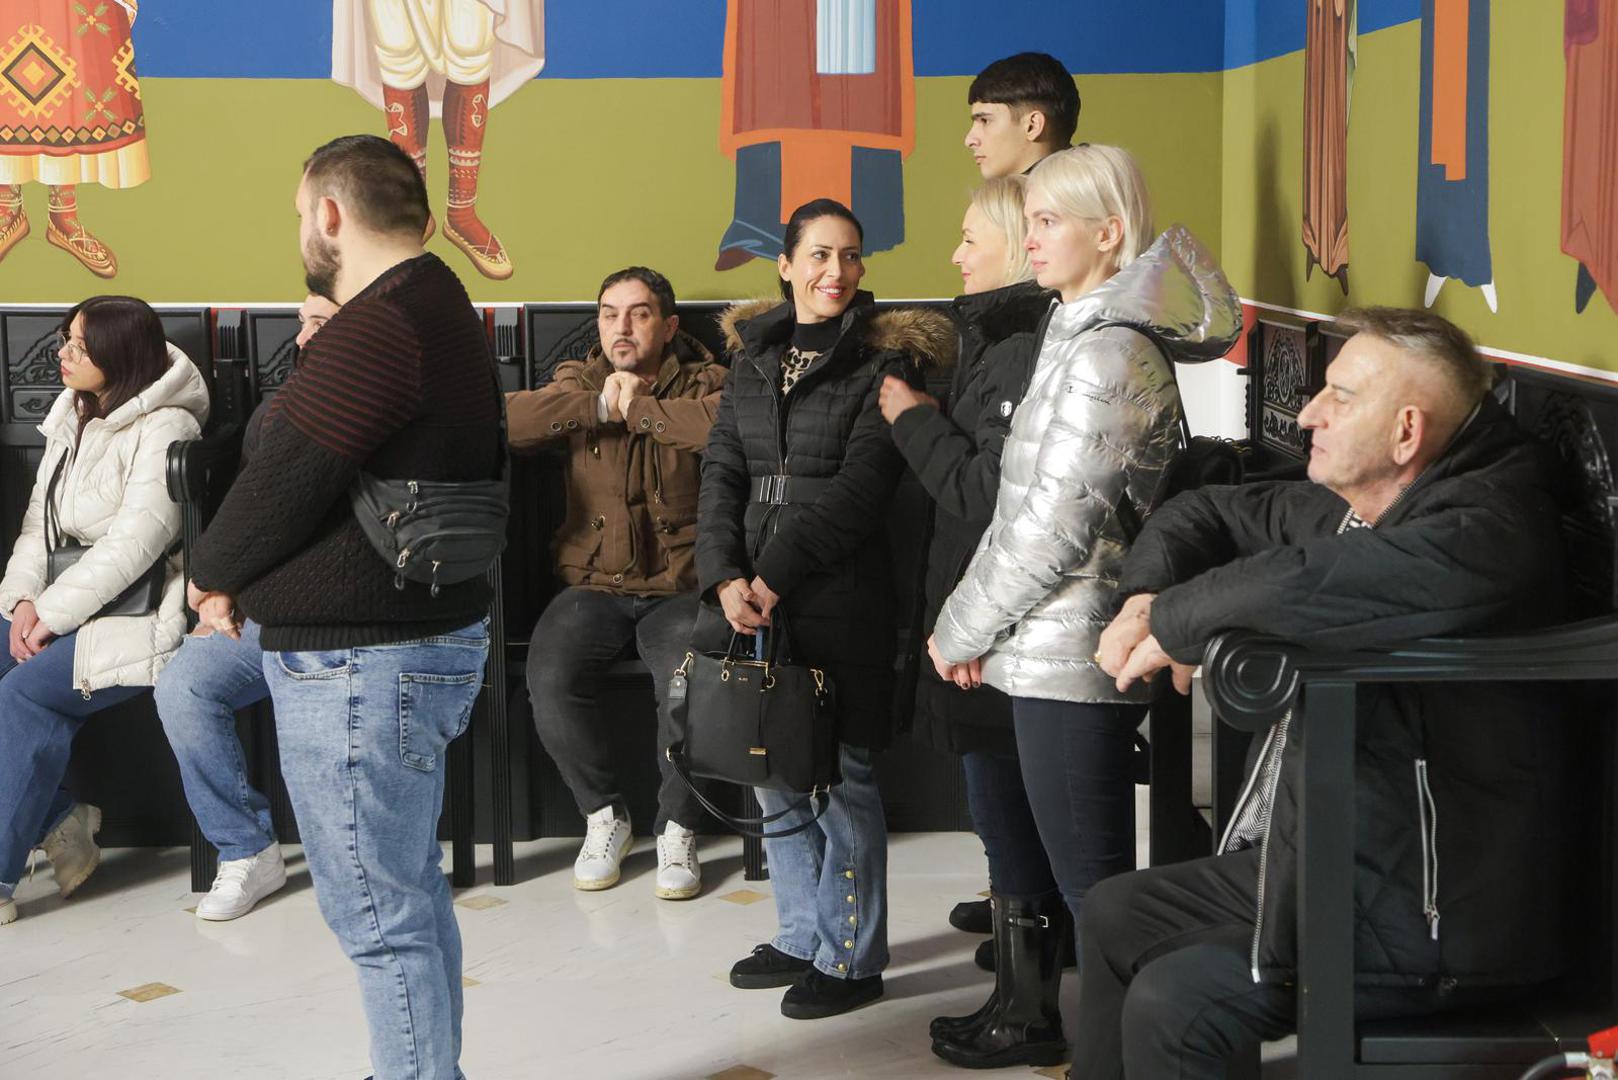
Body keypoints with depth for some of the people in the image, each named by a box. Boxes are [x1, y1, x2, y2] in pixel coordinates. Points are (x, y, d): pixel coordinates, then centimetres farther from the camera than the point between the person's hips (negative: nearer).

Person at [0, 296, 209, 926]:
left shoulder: (164, 428, -10)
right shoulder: (71, 423, 17)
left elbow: (134, 544, -18)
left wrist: (53, 612, -19)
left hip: (134, 613, -8)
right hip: (58, 606, 8)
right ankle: (58, 823, -3)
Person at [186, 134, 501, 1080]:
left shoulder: (376, 330, -20)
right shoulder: (445, 312, 14)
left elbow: (279, 485, -18)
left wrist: (212, 574, 1)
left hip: (357, 665, -11)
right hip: (433, 637, 11)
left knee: (383, 920, -3)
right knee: (414, 898, 20)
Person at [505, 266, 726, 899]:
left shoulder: (701, 382, 4)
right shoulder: (578, 383, 12)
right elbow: (501, 420, -8)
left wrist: (640, 409, -15)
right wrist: (600, 405, -13)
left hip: (679, 588, -2)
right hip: (593, 585, 2)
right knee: (549, 684, -24)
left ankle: (677, 830, -4)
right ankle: (605, 817, 1)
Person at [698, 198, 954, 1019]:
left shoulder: (884, 359, -3)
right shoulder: (753, 357, 13)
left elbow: (860, 485, -12)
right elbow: (721, 473, 7)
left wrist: (776, 575, -16)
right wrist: (725, 577, -9)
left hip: (839, 593, -5)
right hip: (749, 590, 6)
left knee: (840, 773, 0)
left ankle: (852, 957, 12)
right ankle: (803, 936, 28)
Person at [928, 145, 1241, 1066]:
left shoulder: (1107, 353, -18)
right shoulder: (1091, 333, 13)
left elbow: (1054, 529, -19)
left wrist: (960, 629, -7)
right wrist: (976, 622, 9)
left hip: (1070, 658, -10)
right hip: (1058, 650, 10)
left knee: (1092, 877, -1)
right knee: (1062, 859, 20)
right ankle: (1039, 1017, 33)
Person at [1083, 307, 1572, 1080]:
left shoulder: (1478, 533, -24)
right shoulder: (1345, 509, 5)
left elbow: (1303, 587, -38)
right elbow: (1209, 513, 18)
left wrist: (1174, 624, -19)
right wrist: (1144, 598, -3)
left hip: (1431, 914, -10)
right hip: (1315, 858, 10)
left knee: (1172, 1000, -21)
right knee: (1113, 915, 17)